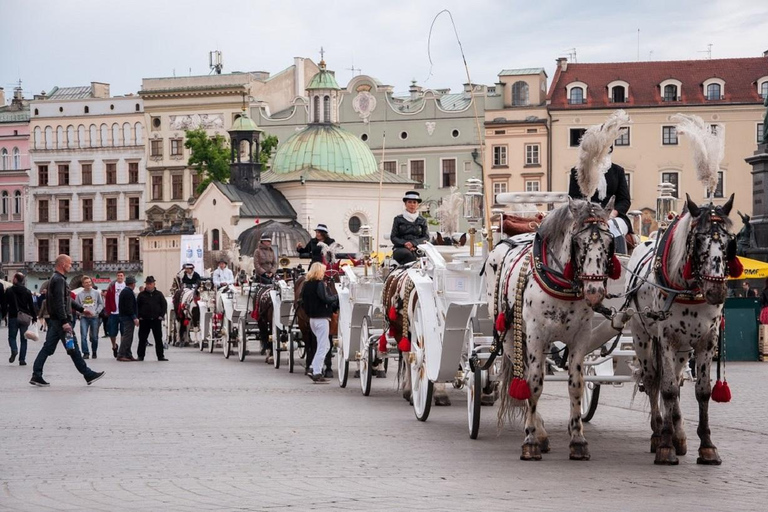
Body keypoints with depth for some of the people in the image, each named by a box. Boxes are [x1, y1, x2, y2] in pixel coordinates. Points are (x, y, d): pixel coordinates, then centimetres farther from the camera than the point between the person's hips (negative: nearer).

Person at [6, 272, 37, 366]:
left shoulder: (9, 291, -4)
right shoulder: (27, 292, 2)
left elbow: (5, 305, -2)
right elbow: (31, 306, 3)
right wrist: (34, 318, 8)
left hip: (13, 317, -2)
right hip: (24, 318, 2)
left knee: (12, 336, 10)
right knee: (23, 339, 8)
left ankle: (14, 350, -20)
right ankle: (22, 359, 3)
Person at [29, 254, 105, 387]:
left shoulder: (56, 279, 18)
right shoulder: (59, 280, -15)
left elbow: (67, 299, 28)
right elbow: (59, 303, -23)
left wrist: (81, 310, 29)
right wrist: (64, 321, -26)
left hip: (54, 321, 10)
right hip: (60, 320, -10)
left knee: (47, 348, 7)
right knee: (73, 349, -3)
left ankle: (36, 375, 5)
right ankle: (88, 375, 3)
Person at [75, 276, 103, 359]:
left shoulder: (96, 293, 5)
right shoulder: (79, 294, 4)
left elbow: (101, 304, 7)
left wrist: (96, 312, -7)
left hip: (94, 317, 0)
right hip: (84, 318, 0)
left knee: (94, 337, 4)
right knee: (83, 336, -12)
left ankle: (94, 352, 19)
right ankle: (85, 353, -8)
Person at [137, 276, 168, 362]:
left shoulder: (159, 294, 6)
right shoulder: (142, 295, 4)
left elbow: (164, 305, 8)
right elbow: (137, 306, 5)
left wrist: (161, 315, -2)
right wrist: (139, 317, -4)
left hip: (156, 319, 1)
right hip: (144, 320, -1)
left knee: (159, 338, 2)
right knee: (142, 339, 3)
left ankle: (160, 356, 7)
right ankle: (140, 356, 9)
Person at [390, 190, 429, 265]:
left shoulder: (422, 221, 17)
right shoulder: (398, 219, 14)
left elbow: (426, 237, 9)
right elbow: (393, 237, 9)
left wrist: (413, 243, -10)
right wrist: (404, 243, -11)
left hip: (417, 249, 1)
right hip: (400, 249, -1)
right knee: (408, 253, -38)